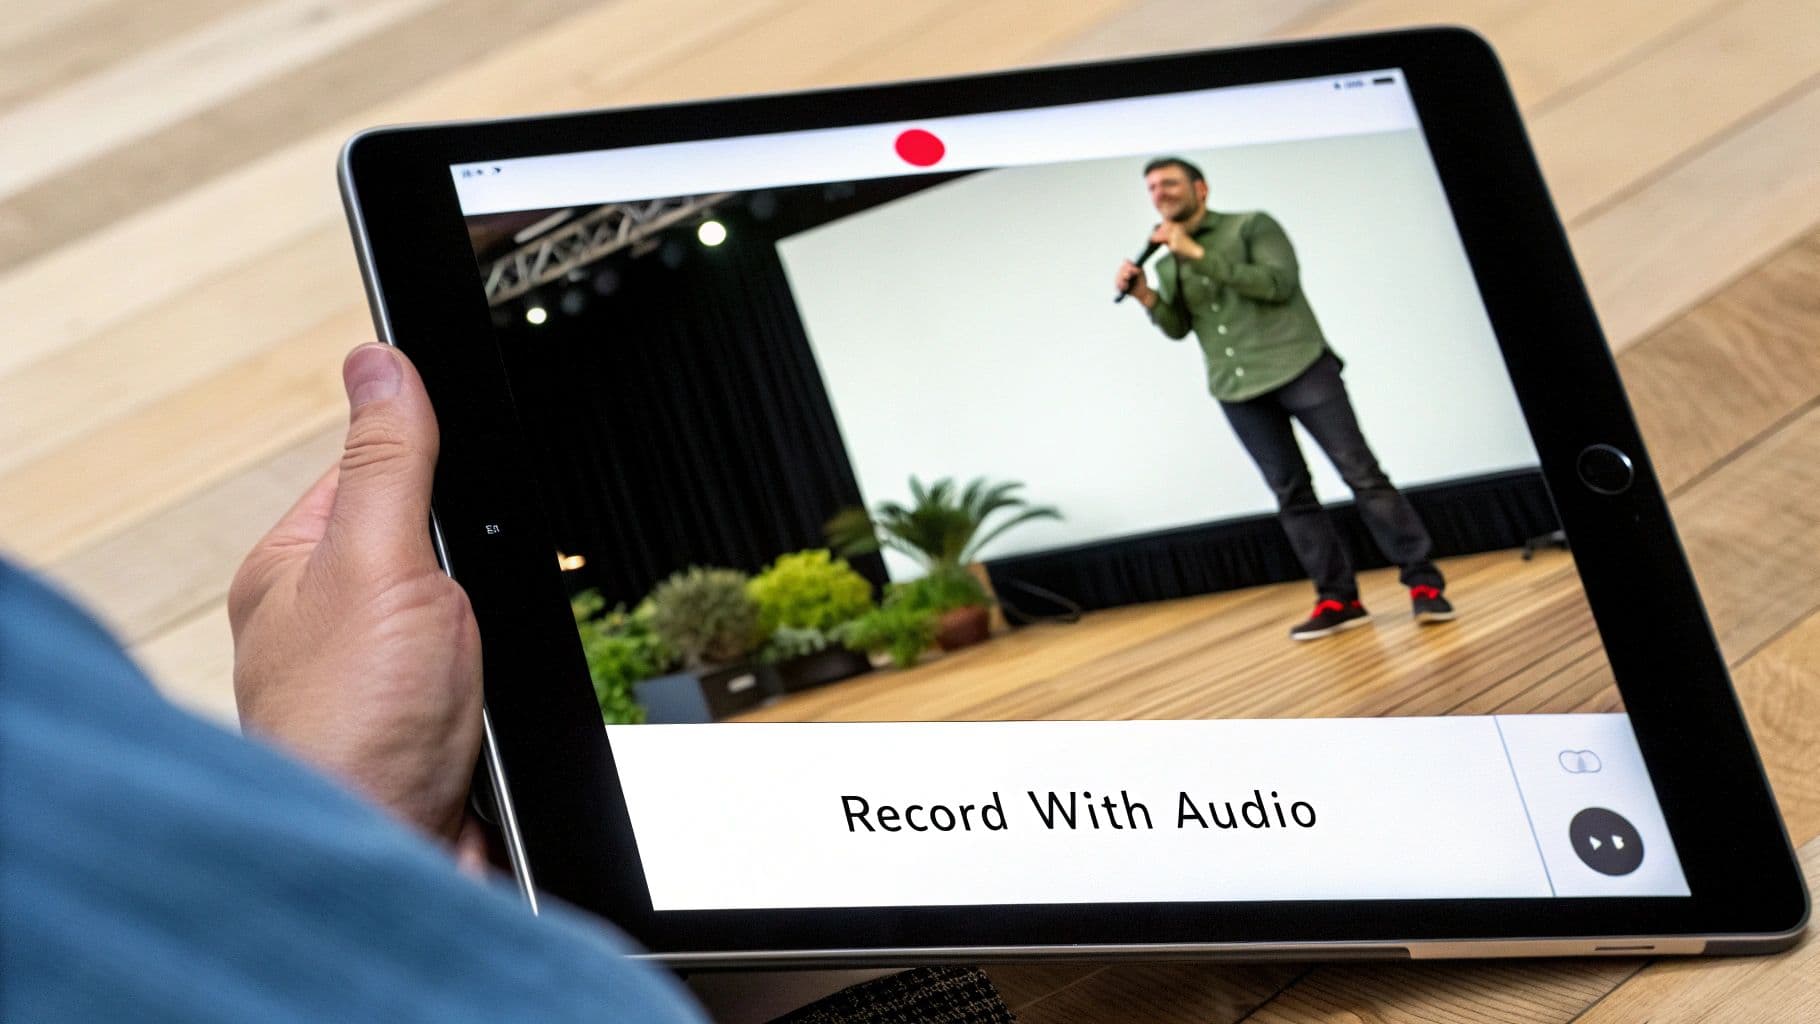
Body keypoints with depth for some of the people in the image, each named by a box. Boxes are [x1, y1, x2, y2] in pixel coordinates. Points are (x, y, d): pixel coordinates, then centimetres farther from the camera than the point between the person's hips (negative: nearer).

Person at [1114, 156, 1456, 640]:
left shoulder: (1251, 225, 1)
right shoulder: (1166, 264, 14)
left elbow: (1279, 283, -14)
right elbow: (1178, 328, 5)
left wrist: (1199, 255, -17)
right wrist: (1147, 299, -15)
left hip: (1300, 368, -4)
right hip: (1238, 390, 5)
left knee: (1361, 473, -8)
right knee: (1291, 494, 3)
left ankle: (1423, 582, -5)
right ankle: (1337, 598, 6)